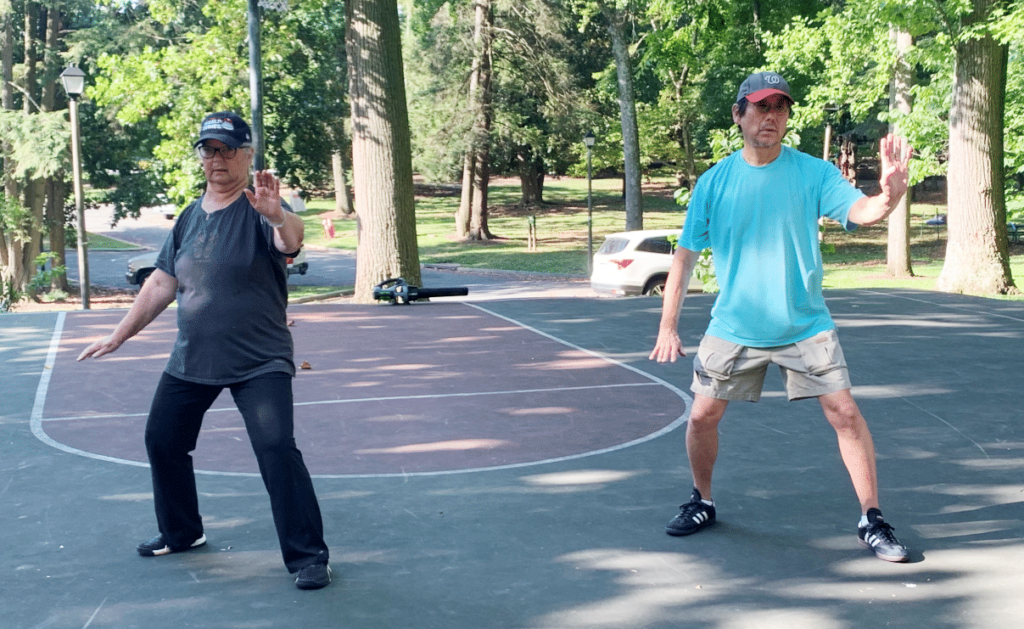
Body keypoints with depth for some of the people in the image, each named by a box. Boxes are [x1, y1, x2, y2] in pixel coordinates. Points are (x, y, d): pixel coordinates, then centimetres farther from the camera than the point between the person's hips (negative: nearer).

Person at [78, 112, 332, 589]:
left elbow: (291, 239, -34)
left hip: (259, 362, -7)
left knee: (276, 449, -19)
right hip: (190, 361, 7)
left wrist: (278, 218, -57)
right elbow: (161, 283, 16)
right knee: (162, 438, 14)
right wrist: (119, 335, 16)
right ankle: (181, 532, 36)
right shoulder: (190, 217, 9)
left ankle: (308, 555, -7)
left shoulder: (259, 209, -10)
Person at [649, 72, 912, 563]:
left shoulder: (813, 172, -5)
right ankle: (702, 502, 29)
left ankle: (872, 521, 7)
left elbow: (860, 211, -20)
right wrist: (668, 326, -2)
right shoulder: (714, 182, -2)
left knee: (845, 413, -7)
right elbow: (685, 255, 1)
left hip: (805, 325, -1)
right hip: (732, 328, 1)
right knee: (702, 416, 4)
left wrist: (890, 194, -44)